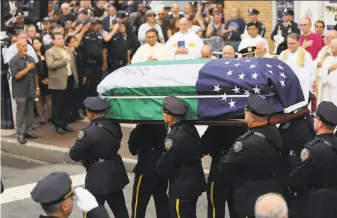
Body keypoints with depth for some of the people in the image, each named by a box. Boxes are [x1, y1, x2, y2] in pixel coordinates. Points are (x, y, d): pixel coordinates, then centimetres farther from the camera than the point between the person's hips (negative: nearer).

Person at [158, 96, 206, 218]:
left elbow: (164, 166, -17)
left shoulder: (174, 137, -24)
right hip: (194, 182, 8)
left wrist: (161, 173, 5)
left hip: (182, 187, -8)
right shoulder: (191, 129, 1)